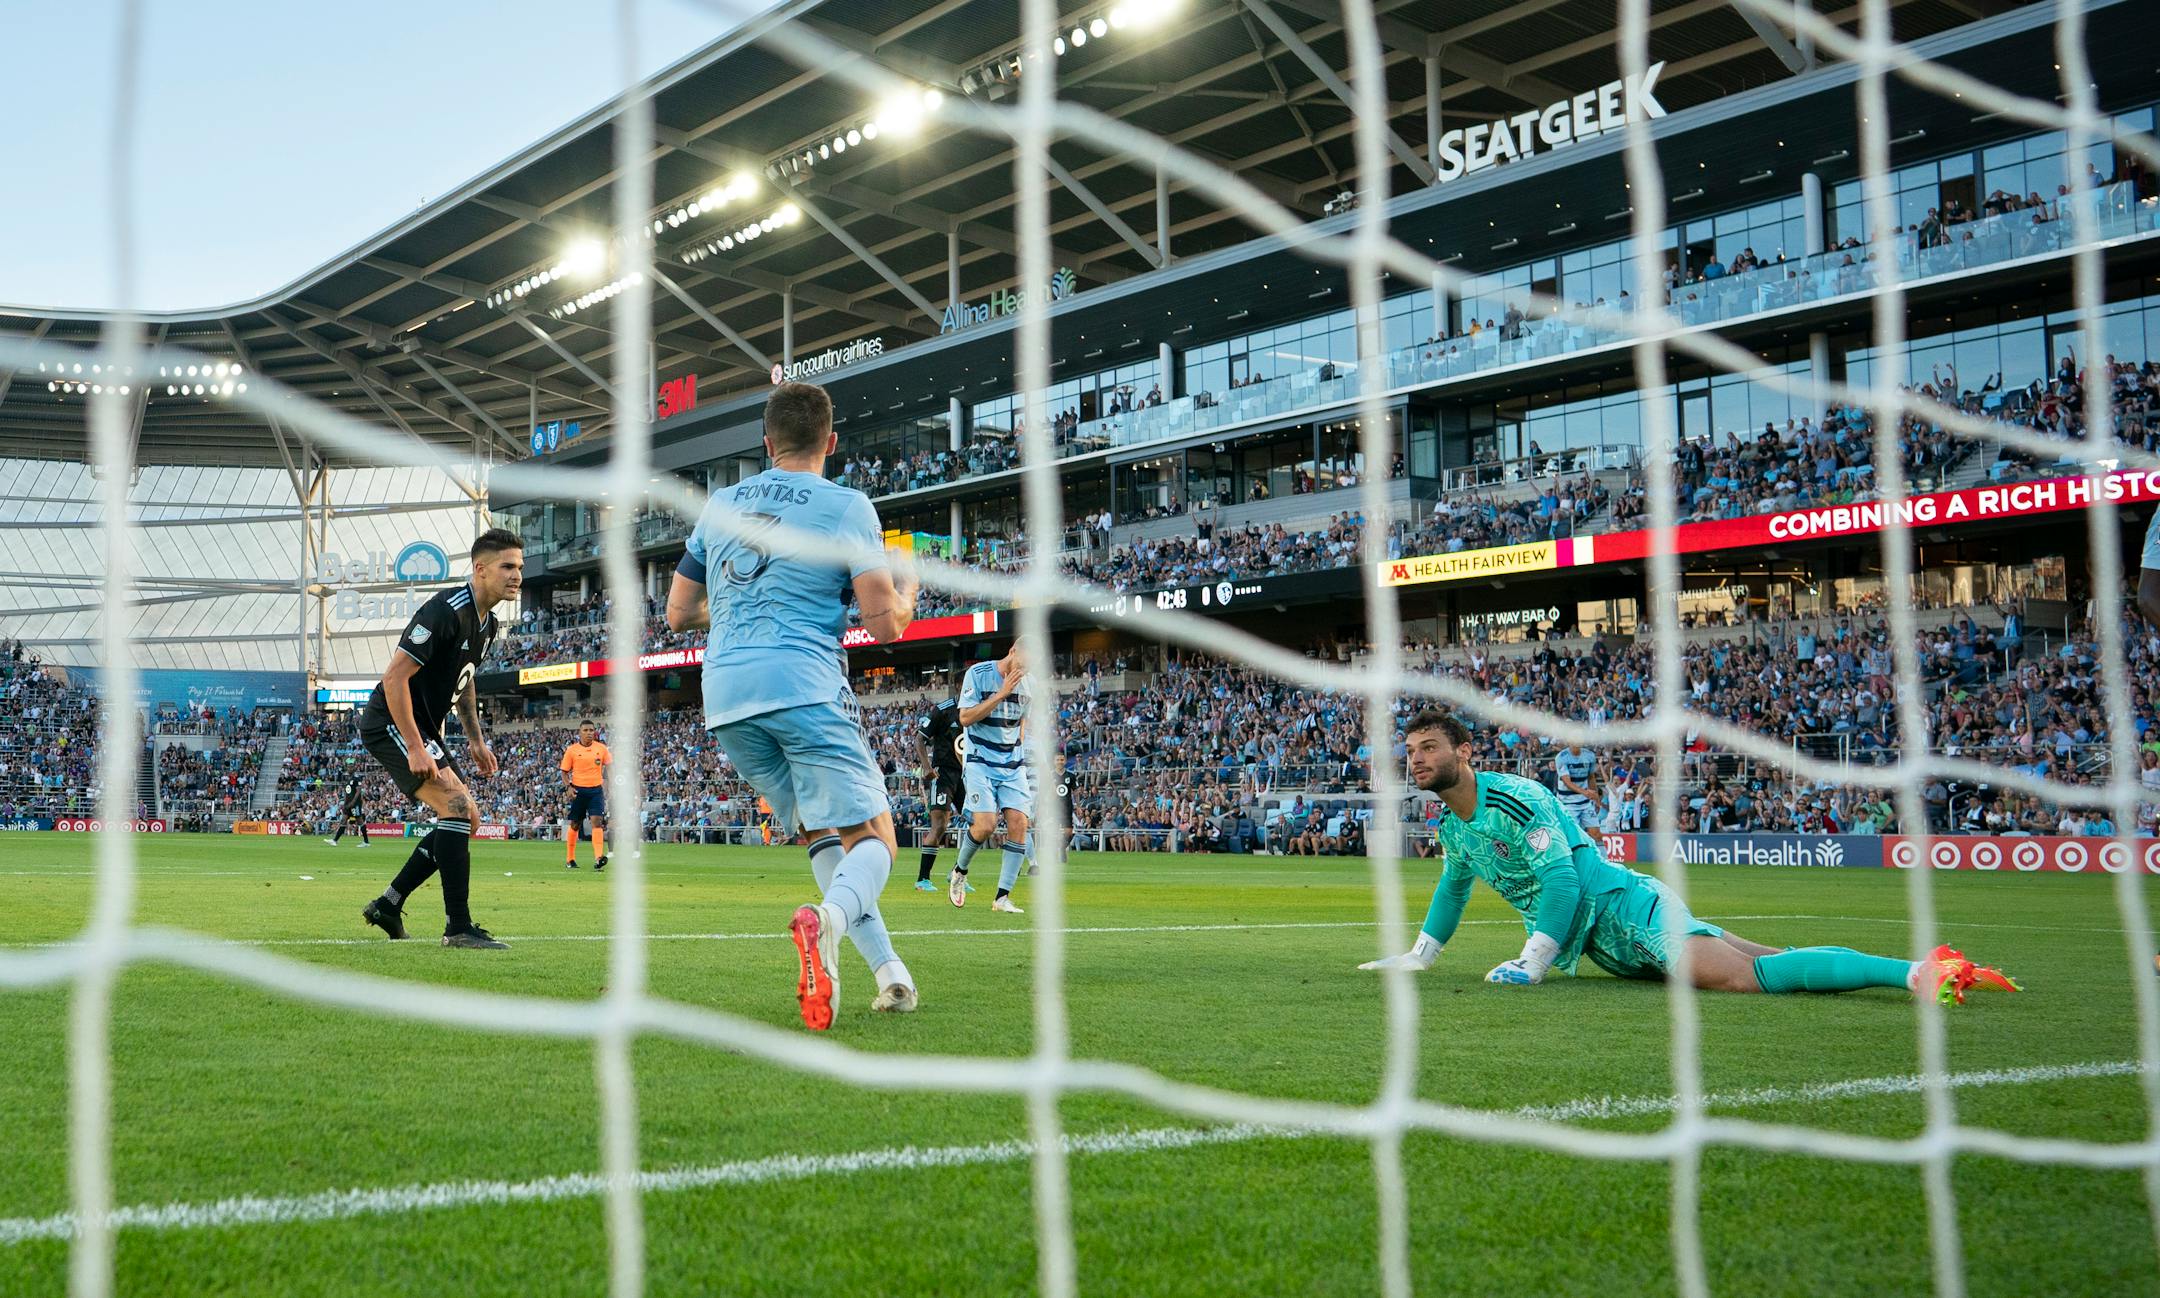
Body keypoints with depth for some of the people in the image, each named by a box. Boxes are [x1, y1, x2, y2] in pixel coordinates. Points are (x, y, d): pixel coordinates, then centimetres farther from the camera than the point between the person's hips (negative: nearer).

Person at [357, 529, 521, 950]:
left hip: (421, 729, 10)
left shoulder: (486, 623, 8)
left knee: (463, 820, 11)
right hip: (390, 724, -10)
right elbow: (394, 676, -25)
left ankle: (388, 905, 20)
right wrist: (415, 749, -27)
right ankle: (458, 927, -19)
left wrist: (476, 740, 18)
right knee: (457, 806, -21)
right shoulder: (447, 611, -22)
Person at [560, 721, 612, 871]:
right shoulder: (571, 750, -2)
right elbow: (565, 772, 4)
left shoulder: (601, 748, 2)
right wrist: (569, 787, -12)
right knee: (575, 825, 9)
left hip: (596, 790, 0)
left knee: (597, 822, -14)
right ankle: (570, 860, 22)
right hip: (578, 790, 0)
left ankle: (598, 858, -24)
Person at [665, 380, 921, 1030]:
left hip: (725, 694, 6)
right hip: (805, 688, -5)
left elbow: (679, 614, 22)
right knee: (871, 838, -4)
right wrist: (906, 591, 16)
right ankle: (826, 916, -38)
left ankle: (887, 968, 4)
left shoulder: (719, 504, 16)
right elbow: (885, 623, -6)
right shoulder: (846, 505, 0)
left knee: (821, 832, 16)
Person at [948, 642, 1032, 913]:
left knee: (1019, 823, -11)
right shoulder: (978, 674, -9)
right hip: (981, 763, -5)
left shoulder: (1027, 682, 7)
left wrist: (1019, 747, 13)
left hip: (1014, 766, 5)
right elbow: (966, 718, -15)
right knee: (985, 826, -18)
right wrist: (1002, 693, -20)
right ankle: (960, 871, 14)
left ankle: (1002, 897, -5)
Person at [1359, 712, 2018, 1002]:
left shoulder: (1515, 799, -16)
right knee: (1776, 966, 9)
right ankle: (1926, 965, 11)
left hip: (1628, 909, -9)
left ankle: (1921, 972, -35)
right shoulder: (1450, 824, 14)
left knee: (1733, 976, -33)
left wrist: (1531, 964, -21)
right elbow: (1453, 887, 33)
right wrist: (1418, 956, 34)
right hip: (1603, 946, 9)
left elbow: (1562, 879, -21)